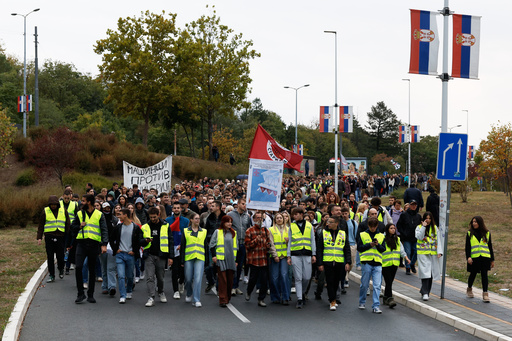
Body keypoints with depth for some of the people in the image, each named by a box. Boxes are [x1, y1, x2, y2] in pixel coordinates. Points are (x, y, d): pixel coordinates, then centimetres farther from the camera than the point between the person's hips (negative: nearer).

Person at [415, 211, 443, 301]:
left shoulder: (435, 228, 11)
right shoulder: (419, 227, 5)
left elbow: (438, 240, 8)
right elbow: (419, 237, -12)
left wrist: (439, 251, -2)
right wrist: (423, 226, -13)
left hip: (433, 253, 3)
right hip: (423, 253, -3)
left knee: (431, 273, 3)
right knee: (425, 272, -13)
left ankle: (424, 291, 16)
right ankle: (425, 293, -14)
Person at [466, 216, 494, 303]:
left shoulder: (487, 233, 9)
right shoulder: (470, 234, 6)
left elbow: (490, 247, 13)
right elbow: (467, 246, 2)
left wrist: (492, 259, 13)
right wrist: (468, 257, -12)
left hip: (485, 258, 0)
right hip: (474, 258, 0)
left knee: (484, 275, -6)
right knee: (473, 274, 10)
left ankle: (485, 294, -6)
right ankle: (469, 289, 34)